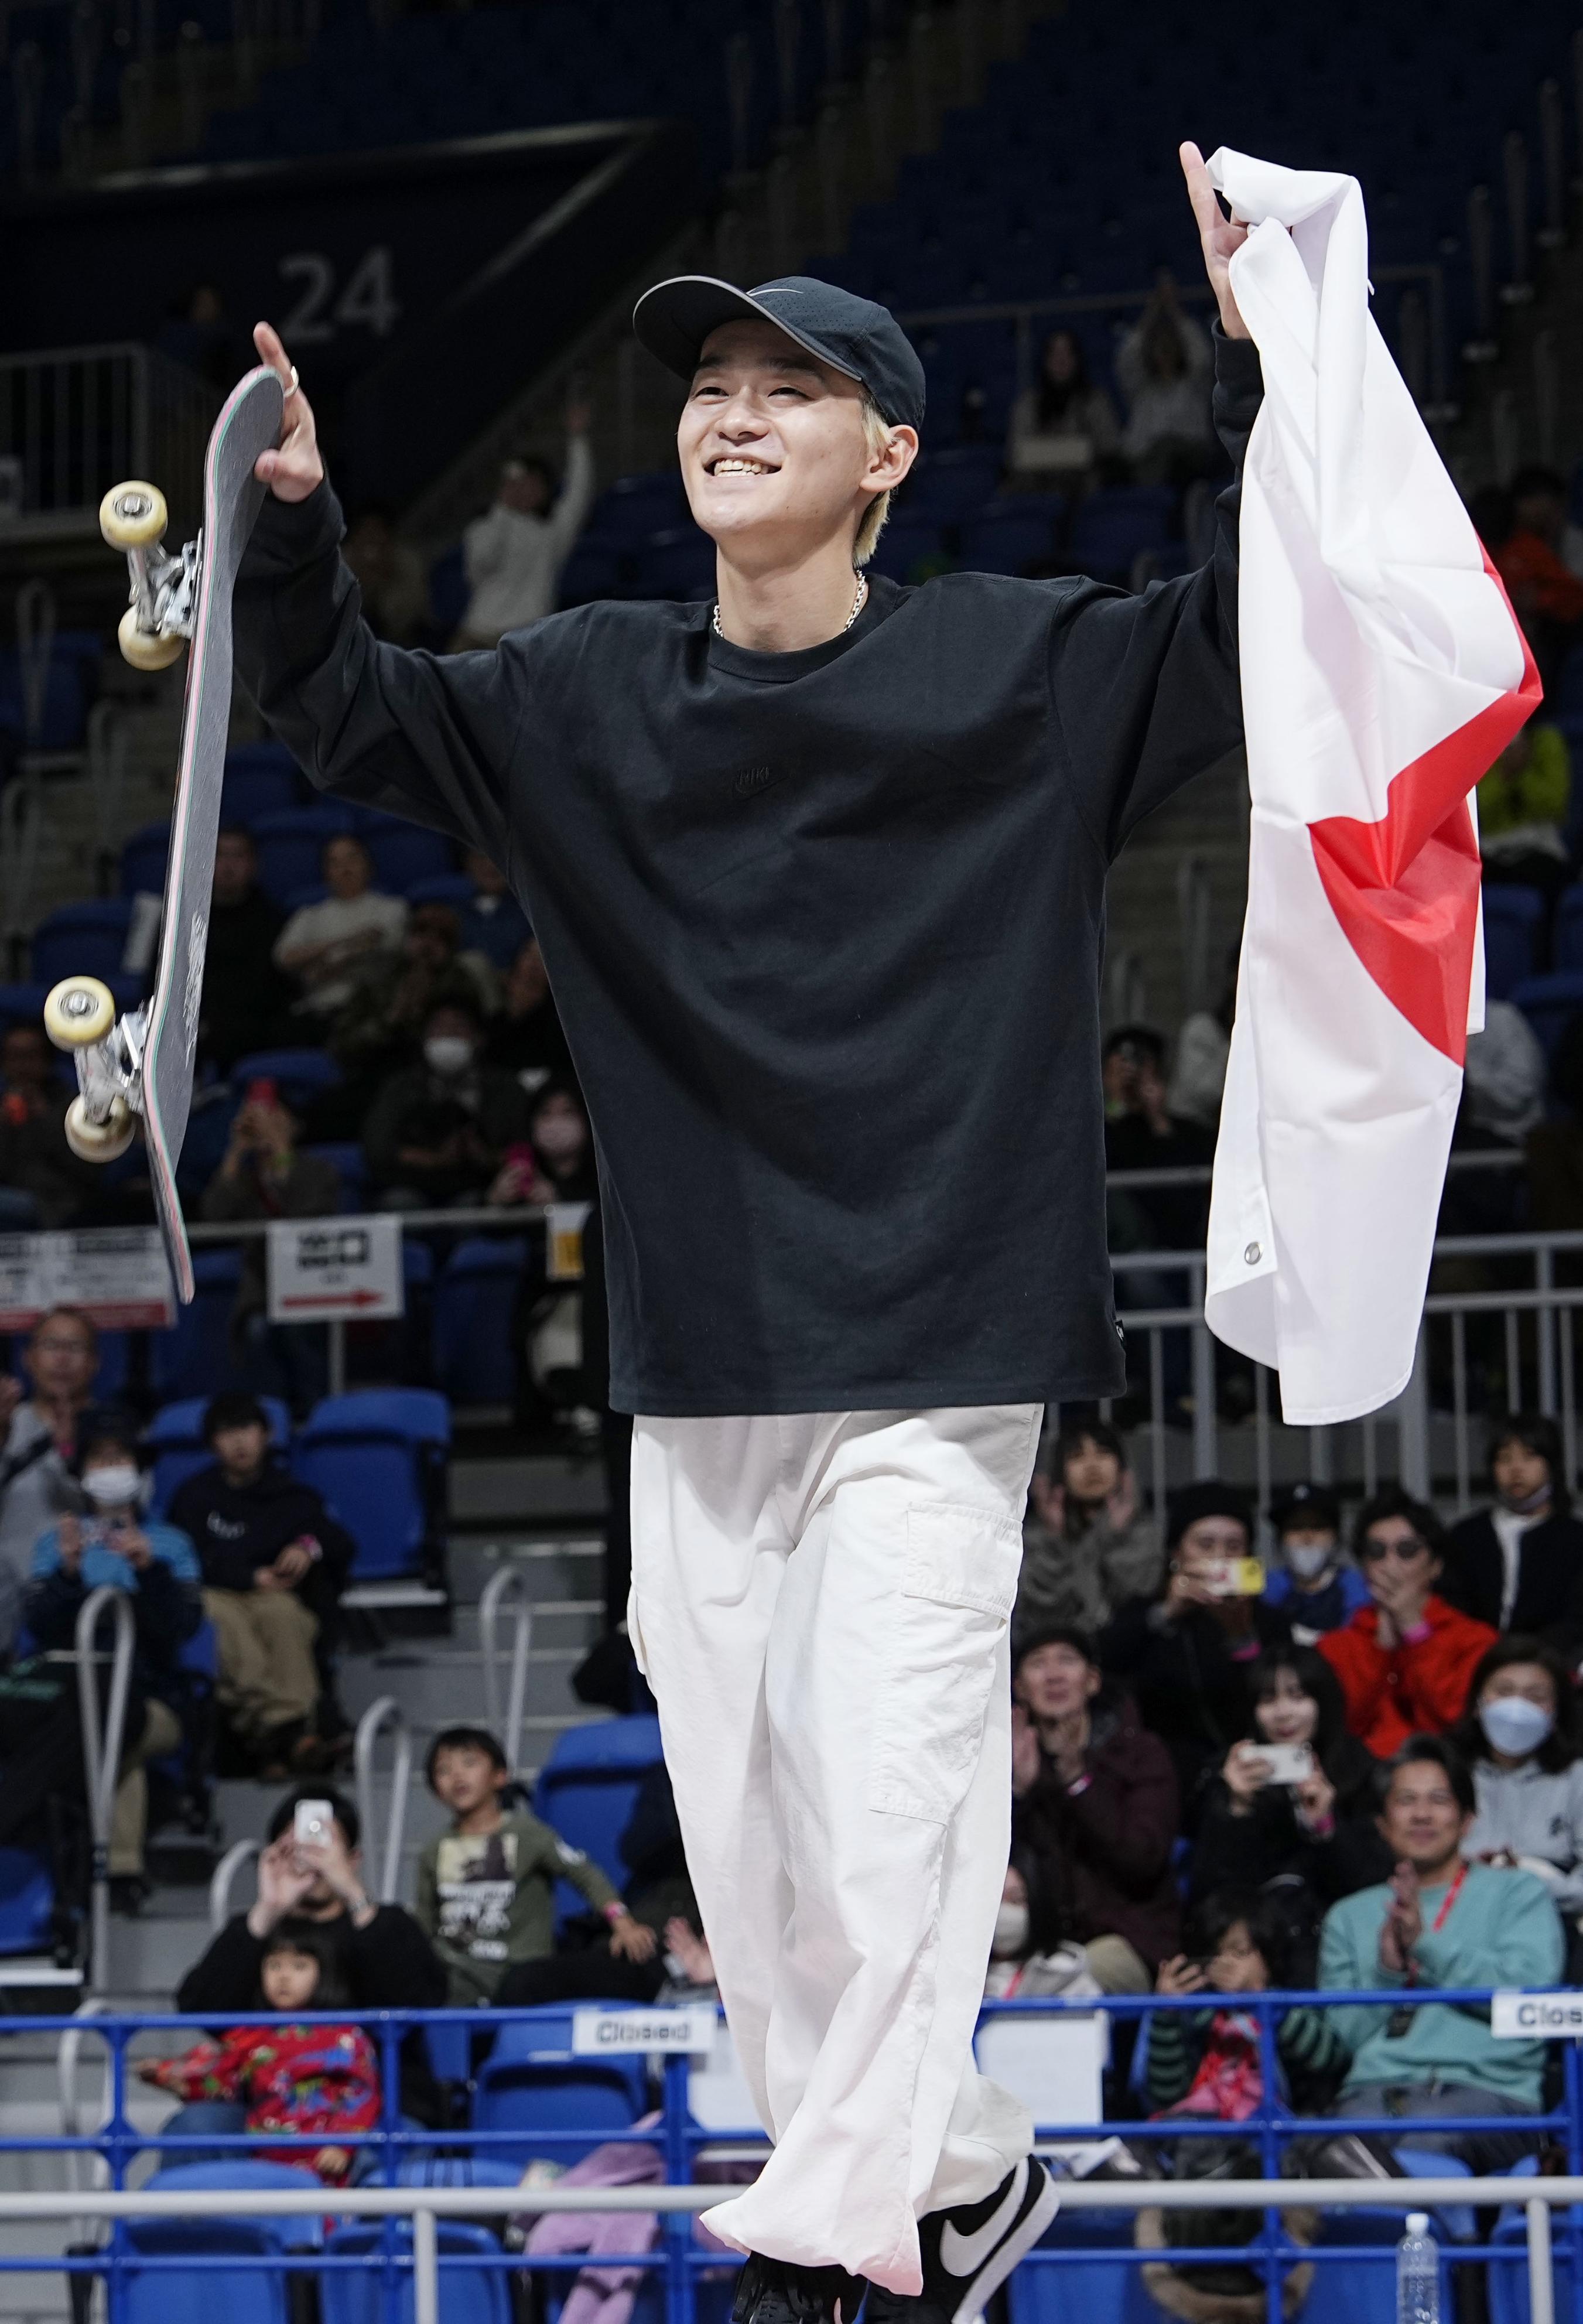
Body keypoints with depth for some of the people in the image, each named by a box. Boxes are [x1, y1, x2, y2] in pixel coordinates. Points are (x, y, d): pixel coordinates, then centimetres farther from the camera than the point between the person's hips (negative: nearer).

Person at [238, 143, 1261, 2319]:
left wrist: (1267, 369, -19)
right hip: (700, 1362, 4)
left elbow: (1258, 639, -7)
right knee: (747, 1845, 6)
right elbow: (358, 718, 10)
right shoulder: (593, 695, 9)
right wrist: (291, 532, -8)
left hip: (939, 1346, -4)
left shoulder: (1020, 668, -2)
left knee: (892, 1814, -13)